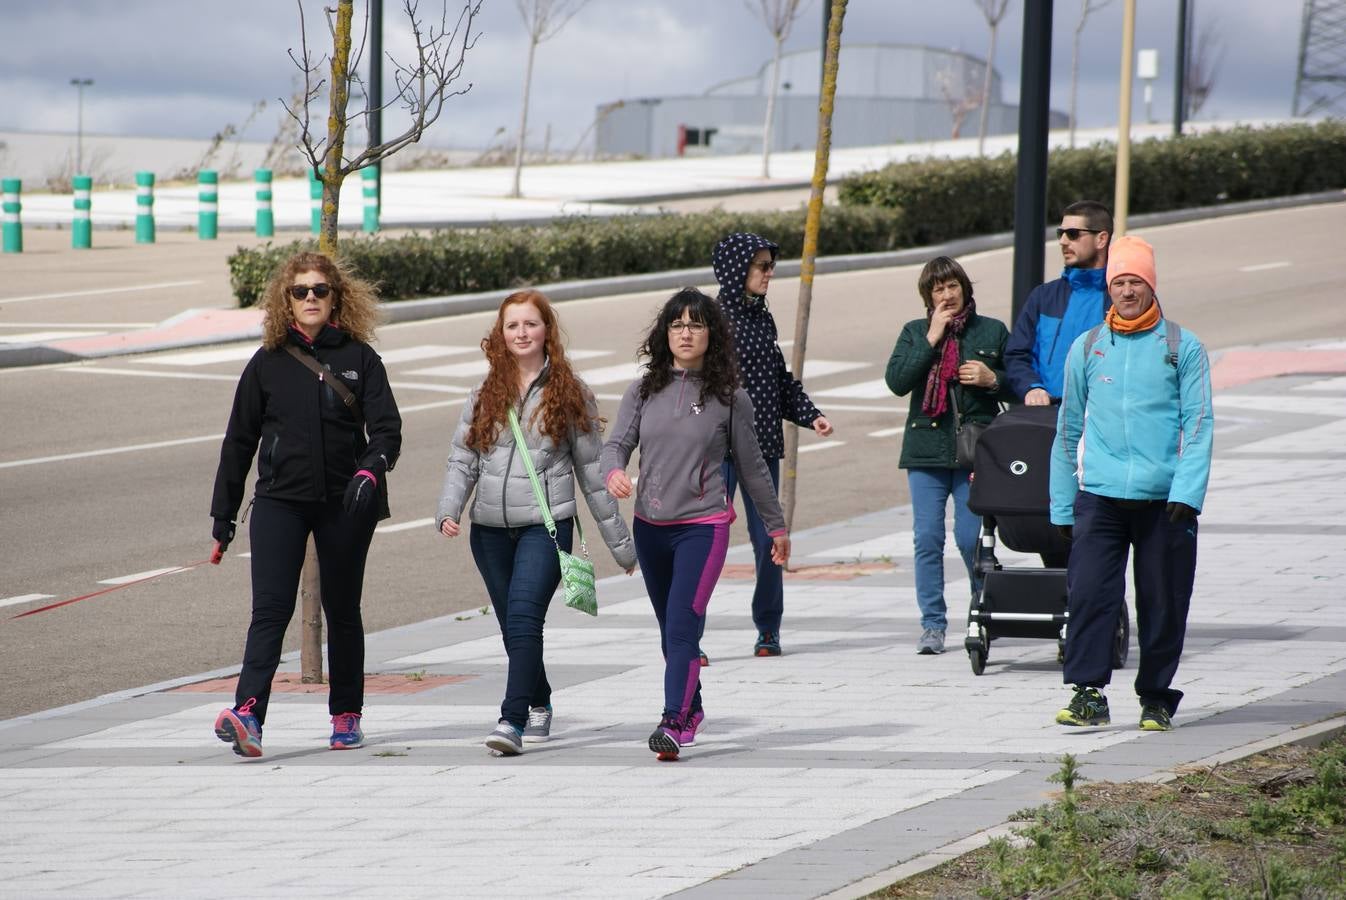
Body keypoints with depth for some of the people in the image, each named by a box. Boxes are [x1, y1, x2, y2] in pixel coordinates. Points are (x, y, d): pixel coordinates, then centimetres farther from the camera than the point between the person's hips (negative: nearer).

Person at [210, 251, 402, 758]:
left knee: (342, 610, 10)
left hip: (345, 503, 0)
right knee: (271, 607, -14)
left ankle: (346, 715, 22)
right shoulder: (268, 364, 6)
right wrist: (223, 514, 11)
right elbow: (239, 440, 11)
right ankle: (248, 715, -26)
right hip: (280, 501, 0)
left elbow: (387, 428, -3)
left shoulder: (360, 358, 3)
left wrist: (371, 470, -24)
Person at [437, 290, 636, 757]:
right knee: (512, 627, 10)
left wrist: (620, 542, 7)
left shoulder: (570, 394, 3)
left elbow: (592, 470, 6)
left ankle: (513, 719, -25)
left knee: (524, 616, -20)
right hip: (490, 527, 4)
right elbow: (461, 459, 7)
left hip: (546, 524, -4)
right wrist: (448, 511, -12)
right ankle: (539, 704, 31)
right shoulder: (485, 394, 10)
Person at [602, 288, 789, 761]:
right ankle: (691, 708, 35)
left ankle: (674, 723, -23)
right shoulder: (644, 390, 4)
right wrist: (614, 472, -26)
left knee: (682, 625, -17)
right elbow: (617, 442, -2)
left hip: (703, 526, -4)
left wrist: (776, 525, 13)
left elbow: (750, 465, 6)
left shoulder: (728, 398, -1)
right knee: (669, 629, 16)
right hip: (650, 526, 4)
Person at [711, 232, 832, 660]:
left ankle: (768, 631, 17)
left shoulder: (763, 318, 14)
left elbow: (782, 379, 22)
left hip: (763, 446, 6)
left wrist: (810, 415, 10)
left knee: (768, 537, 6)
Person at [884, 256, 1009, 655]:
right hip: (926, 447, 1)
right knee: (927, 538, -3)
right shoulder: (915, 332, 10)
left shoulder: (992, 331, 8)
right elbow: (896, 381, -5)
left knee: (970, 537, -5)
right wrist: (932, 338, -8)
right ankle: (932, 624, 2)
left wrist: (992, 379, -7)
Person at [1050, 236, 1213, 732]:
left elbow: (1198, 425, -1)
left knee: (1162, 602, 4)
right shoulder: (1086, 349, 11)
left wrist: (1186, 492, -13)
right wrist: (1062, 505, 14)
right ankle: (1088, 693, -10)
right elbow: (1069, 431, 17)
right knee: (1089, 591, -13)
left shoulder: (1183, 348, 4)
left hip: (1165, 498, -1)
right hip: (1099, 495, 1)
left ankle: (1157, 698, 17)